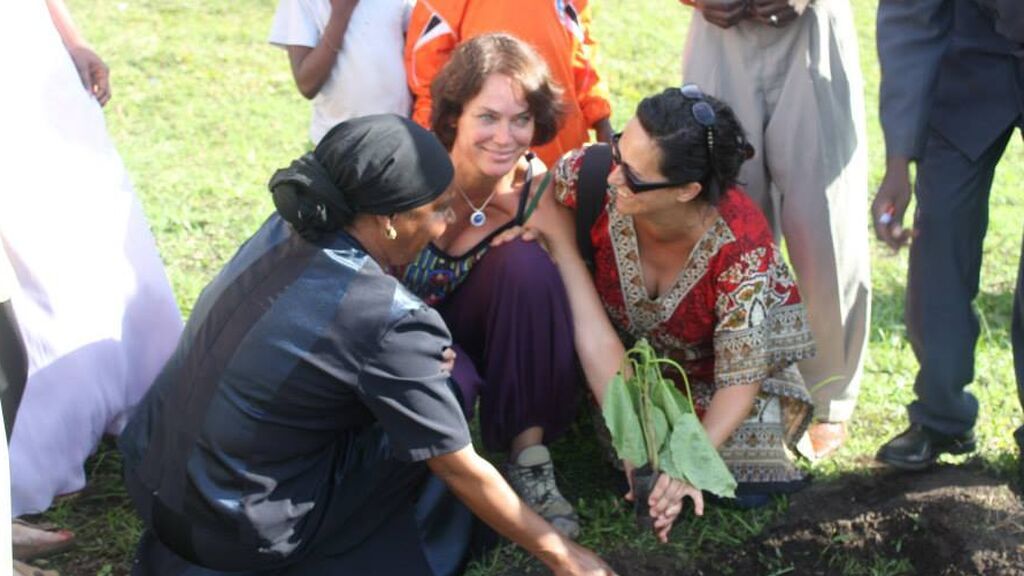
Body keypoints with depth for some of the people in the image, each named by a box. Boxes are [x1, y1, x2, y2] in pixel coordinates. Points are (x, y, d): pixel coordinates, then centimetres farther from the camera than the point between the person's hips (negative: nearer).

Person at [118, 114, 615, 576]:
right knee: (450, 382, -1)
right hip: (229, 535, -7)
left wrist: (421, 362, 4)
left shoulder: (284, 230, -3)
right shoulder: (389, 322, -23)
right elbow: (461, 470, -14)